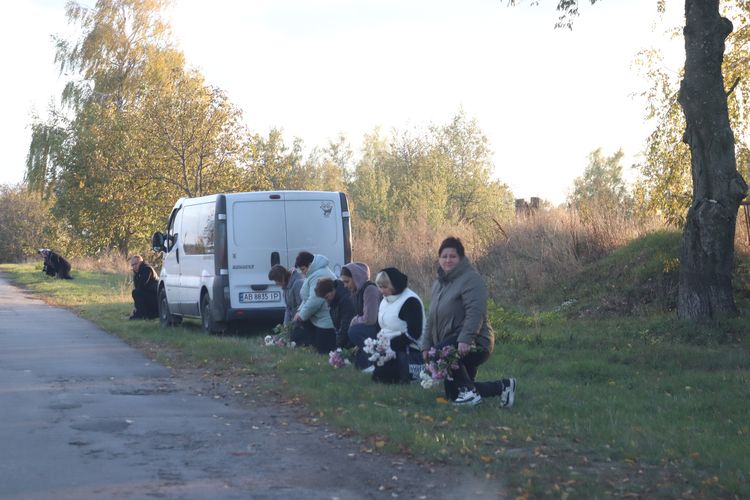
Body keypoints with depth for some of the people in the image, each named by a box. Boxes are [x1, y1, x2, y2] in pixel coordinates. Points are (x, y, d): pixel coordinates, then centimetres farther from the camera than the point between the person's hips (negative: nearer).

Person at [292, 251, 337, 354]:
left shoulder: (319, 276, -22)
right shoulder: (314, 274, 16)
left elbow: (314, 301, -27)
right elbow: (307, 298, 22)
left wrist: (302, 315, -14)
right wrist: (299, 311, 7)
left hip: (325, 321, -11)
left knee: (323, 350, -5)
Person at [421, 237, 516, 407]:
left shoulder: (470, 278, -11)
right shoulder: (439, 283, 17)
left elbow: (475, 312, -24)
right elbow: (432, 318, 20)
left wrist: (465, 340, -33)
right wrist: (426, 345, 11)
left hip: (472, 343, -9)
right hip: (450, 343, 9)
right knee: (453, 394, 10)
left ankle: (469, 391, -17)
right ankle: (503, 386, 23)